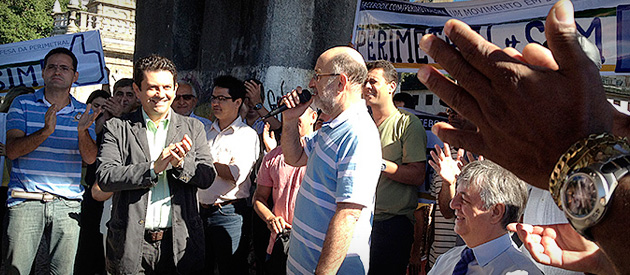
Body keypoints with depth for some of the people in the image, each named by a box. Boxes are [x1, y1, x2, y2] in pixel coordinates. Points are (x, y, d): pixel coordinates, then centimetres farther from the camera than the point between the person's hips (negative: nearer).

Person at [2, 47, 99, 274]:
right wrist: (45, 131, -23)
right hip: (26, 201, -1)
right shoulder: (23, 104, 5)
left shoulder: (83, 112, 11)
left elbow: (90, 159, 2)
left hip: (67, 204, 2)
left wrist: (82, 131, -19)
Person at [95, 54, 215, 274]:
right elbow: (105, 177, -8)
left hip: (180, 242, 2)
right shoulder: (117, 128, 3)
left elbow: (207, 177, 3)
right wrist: (153, 169, -19)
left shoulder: (193, 128, 10)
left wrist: (181, 163, -17)